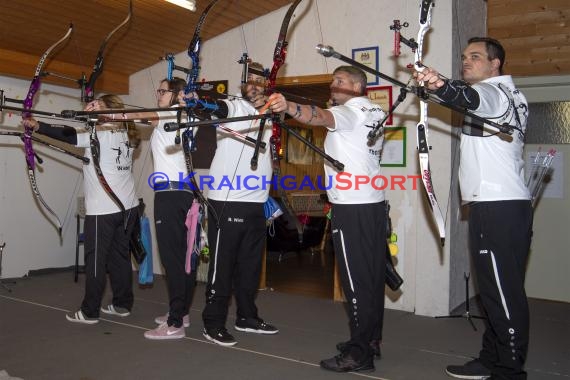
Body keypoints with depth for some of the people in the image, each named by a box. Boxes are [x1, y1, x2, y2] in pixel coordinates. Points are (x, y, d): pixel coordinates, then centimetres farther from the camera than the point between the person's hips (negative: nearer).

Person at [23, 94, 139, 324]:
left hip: (103, 210, -7)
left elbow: (68, 135, -14)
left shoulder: (99, 136, -11)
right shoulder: (124, 135, 8)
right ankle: (123, 304, 21)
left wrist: (37, 126, -9)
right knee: (120, 256, 14)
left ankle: (89, 312, 8)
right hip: (127, 207, 7)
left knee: (95, 260, 1)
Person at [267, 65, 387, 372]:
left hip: (351, 206, -9)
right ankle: (370, 340, 23)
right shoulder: (375, 111, 19)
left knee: (356, 279, -7)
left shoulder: (348, 111, -8)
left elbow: (320, 117, -31)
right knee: (373, 275, 13)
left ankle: (360, 353, -1)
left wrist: (288, 107, -47)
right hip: (374, 202, 9)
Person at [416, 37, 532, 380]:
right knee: (496, 288, 13)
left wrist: (442, 85, -48)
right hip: (500, 205, 11)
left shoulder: (495, 92, -7)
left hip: (498, 207, -11)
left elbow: (472, 98, -31)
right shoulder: (511, 95, 24)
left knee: (503, 290, -8)